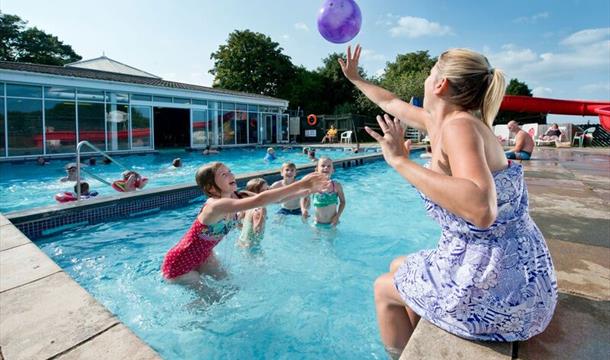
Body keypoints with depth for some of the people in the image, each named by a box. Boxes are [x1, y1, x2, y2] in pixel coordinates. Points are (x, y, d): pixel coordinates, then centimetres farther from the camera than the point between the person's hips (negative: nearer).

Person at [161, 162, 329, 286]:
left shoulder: (233, 198, -11)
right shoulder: (217, 205, -36)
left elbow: (265, 199, -16)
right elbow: (259, 200, -49)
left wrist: (306, 191, -28)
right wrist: (300, 184, -49)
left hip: (203, 256, 8)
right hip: (179, 265, -8)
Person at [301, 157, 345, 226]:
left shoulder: (337, 186, -13)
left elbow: (342, 202, 1)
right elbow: (305, 198, -2)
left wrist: (338, 216, -8)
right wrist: (304, 209, -19)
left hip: (332, 223, 1)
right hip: (317, 223, 0)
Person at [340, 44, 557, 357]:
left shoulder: (459, 125, -23)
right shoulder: (442, 119, 4)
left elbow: (481, 210, -39)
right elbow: (392, 104, 20)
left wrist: (400, 161, -32)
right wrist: (355, 78, 33)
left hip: (497, 288, -8)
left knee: (384, 288, 10)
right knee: (398, 268, 25)